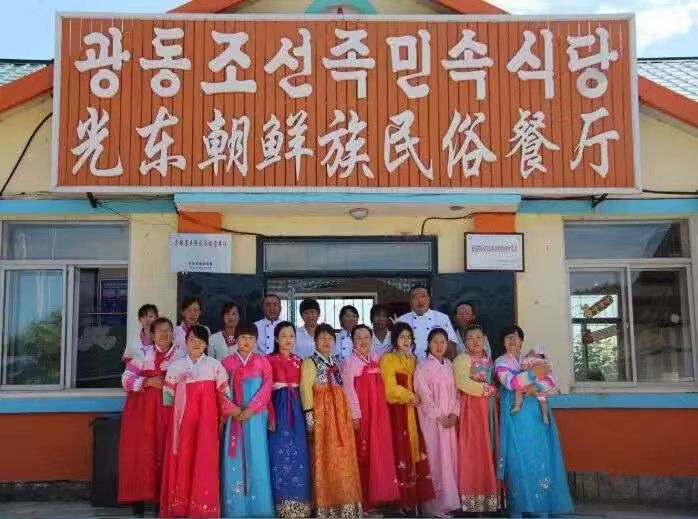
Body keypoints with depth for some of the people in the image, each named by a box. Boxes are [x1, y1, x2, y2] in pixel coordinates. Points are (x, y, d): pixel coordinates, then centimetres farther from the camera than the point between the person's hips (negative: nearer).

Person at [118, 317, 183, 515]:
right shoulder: (142, 353, -1)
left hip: (168, 409, 2)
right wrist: (149, 382, -15)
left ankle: (163, 498, 9)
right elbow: (126, 380, -5)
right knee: (141, 452, -2)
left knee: (164, 452, 1)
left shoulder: (180, 355, 4)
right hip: (142, 409, -1)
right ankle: (139, 496, 6)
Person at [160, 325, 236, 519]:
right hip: (182, 418, 1)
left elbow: (224, 393, 6)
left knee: (204, 459, -4)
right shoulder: (175, 365, 6)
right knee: (182, 459, 0)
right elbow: (167, 394, 11)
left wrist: (225, 415, 3)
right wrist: (172, 415, 10)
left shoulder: (215, 365, 4)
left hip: (206, 418, -1)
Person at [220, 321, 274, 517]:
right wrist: (233, 410, -13)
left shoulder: (262, 361, 7)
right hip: (234, 416, 0)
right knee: (235, 459, -1)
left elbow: (266, 388, -2)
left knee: (256, 458, -2)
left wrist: (250, 409, -13)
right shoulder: (228, 362, 7)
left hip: (256, 417, 0)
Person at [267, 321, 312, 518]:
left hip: (295, 408, 4)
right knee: (279, 452, -6)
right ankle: (281, 501, 1)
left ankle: (297, 502, 8)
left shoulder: (298, 361, 13)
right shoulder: (270, 360, 0)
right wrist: (270, 415, -14)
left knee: (297, 452, 1)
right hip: (278, 407, -4)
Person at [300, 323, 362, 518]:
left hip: (340, 411, 6)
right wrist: (309, 414, -17)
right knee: (325, 455, -5)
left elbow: (343, 387, 15)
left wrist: (348, 413, 12)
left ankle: (344, 501, 13)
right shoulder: (310, 362, -2)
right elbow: (305, 388, -10)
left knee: (343, 455, 6)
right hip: (321, 411, -6)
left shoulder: (337, 362, 16)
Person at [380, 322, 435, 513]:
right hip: (396, 410, -6)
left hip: (412, 411, 6)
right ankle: (400, 499, -3)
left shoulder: (413, 359, 17)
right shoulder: (387, 359, -4)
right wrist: (410, 396, -5)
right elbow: (391, 388, -10)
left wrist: (415, 397, 5)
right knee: (400, 451, -8)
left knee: (414, 449, 1)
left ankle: (413, 496, 7)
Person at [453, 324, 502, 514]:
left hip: (489, 406, 7)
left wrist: (493, 391, 4)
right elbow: (462, 383, -19)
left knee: (489, 448, 5)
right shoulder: (462, 358, -6)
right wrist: (487, 389, -12)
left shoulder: (488, 358, 16)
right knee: (473, 450, -7)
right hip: (472, 407, -7)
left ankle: (489, 492, 10)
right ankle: (474, 496, -4)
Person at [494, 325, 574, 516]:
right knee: (520, 456, -5)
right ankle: (523, 503, 1)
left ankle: (545, 501, 6)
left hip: (537, 412, 4)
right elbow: (510, 382, -14)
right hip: (516, 414, -4)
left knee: (541, 454, 0)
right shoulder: (501, 362, 4)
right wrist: (532, 373, -19)